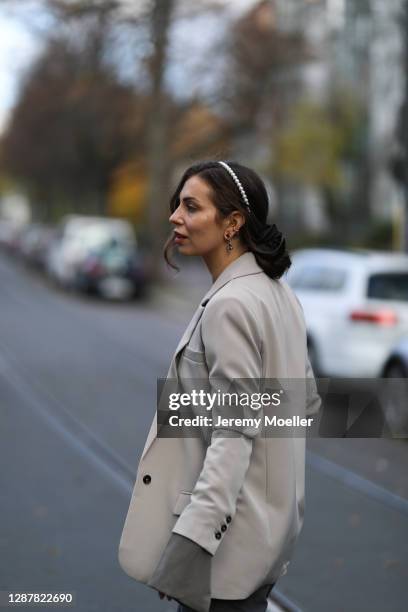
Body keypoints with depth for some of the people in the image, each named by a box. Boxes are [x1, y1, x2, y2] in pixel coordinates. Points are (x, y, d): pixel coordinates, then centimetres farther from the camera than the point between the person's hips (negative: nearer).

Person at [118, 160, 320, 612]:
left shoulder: (230, 305, -19)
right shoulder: (277, 291, 9)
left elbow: (234, 434, -24)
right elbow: (307, 400, 16)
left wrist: (191, 540, -29)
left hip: (228, 538, -10)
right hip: (270, 520, 10)